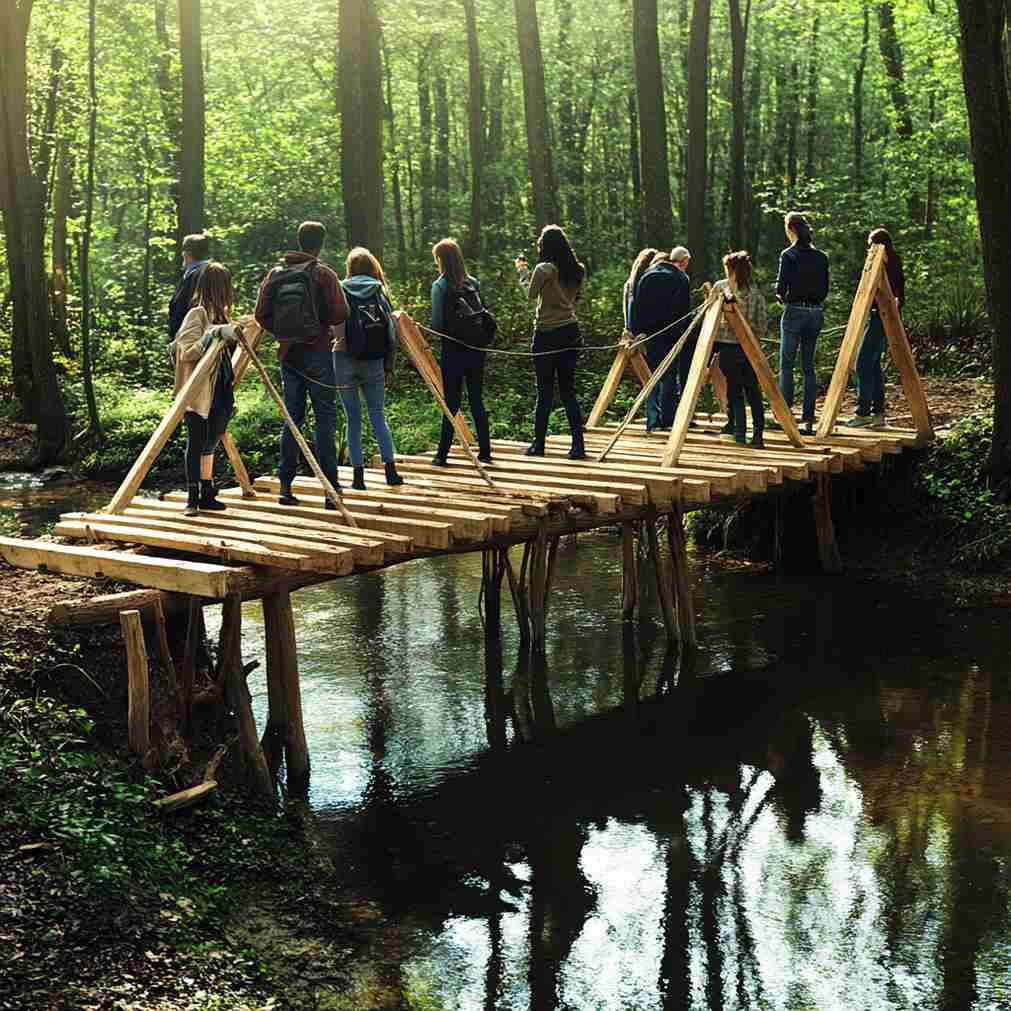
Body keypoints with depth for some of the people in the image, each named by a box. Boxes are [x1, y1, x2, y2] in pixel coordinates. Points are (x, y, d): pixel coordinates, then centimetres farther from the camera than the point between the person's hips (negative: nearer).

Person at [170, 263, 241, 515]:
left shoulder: (220, 314, 14)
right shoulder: (197, 314, -12)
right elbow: (187, 352, -20)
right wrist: (214, 336, -27)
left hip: (218, 391, 9)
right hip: (198, 393, -9)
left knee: (209, 444, 12)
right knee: (197, 443, -5)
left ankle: (207, 494, 19)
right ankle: (192, 497, -1)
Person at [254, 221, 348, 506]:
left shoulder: (276, 273, 7)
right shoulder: (323, 273, -7)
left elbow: (261, 314, 4)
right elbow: (340, 313, -11)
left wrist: (282, 333, 15)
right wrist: (321, 322, 8)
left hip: (288, 353, 5)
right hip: (317, 352, -4)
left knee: (292, 417, 11)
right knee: (325, 417, -1)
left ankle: (285, 486, 7)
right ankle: (330, 488, -4)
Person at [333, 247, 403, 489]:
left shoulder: (340, 290, 1)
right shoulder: (379, 292, 4)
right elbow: (390, 328, 2)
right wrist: (388, 364, 7)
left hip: (345, 359, -1)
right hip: (374, 361, 1)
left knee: (353, 418, 5)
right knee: (378, 415, 9)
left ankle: (358, 475, 3)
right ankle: (390, 468, 0)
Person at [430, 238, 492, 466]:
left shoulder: (440, 286, -8)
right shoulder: (473, 283, 5)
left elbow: (437, 323, -12)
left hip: (453, 351, -4)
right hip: (476, 349, 4)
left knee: (451, 402, 1)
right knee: (477, 399, 11)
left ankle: (443, 454, 5)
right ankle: (485, 451, 11)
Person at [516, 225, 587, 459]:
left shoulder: (544, 269, -12)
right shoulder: (577, 271, 6)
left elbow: (531, 294, 2)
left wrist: (523, 271, 15)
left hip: (547, 334, -5)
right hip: (571, 332, 6)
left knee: (545, 390, 1)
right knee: (568, 390, 8)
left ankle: (538, 443, 8)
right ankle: (578, 445, 2)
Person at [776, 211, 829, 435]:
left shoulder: (788, 255, -8)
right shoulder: (821, 257, 6)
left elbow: (781, 286, -11)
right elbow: (825, 289, 8)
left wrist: (782, 296, 9)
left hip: (794, 311, -5)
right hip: (816, 312, 5)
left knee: (786, 364, 4)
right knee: (808, 365, 8)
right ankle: (808, 418, 5)